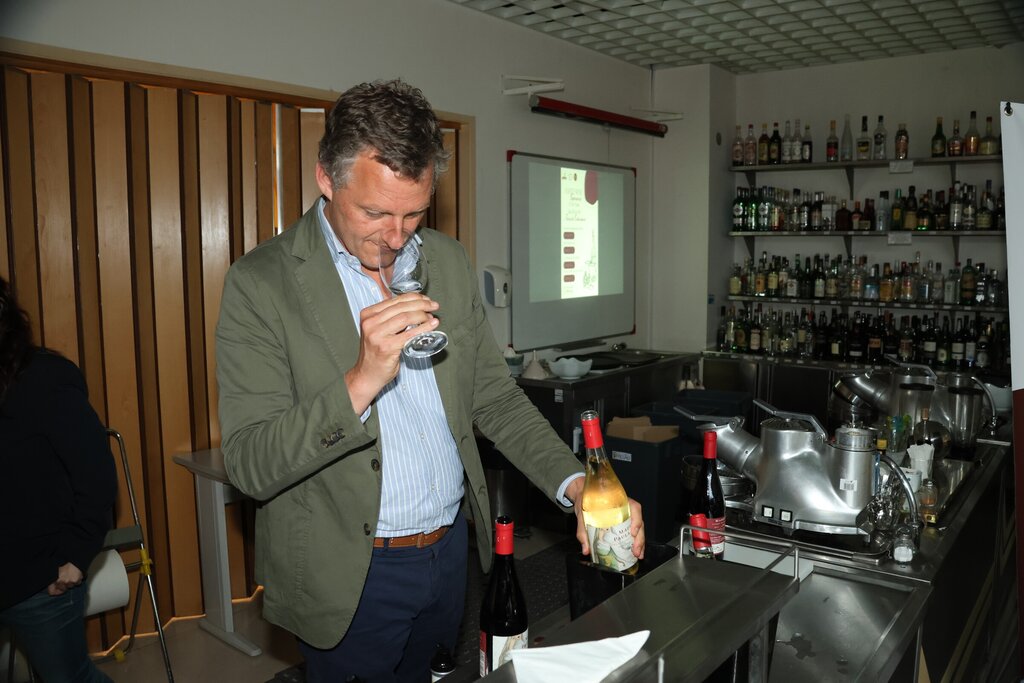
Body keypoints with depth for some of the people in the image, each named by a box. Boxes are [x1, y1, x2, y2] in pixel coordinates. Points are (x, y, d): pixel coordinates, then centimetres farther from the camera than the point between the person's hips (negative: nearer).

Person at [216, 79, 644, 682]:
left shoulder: (449, 260, 0)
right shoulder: (262, 282, -15)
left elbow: (496, 398, 4)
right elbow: (251, 466, -19)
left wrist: (576, 485, -10)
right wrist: (362, 380, -33)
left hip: (451, 549, 5)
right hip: (351, 574, -4)